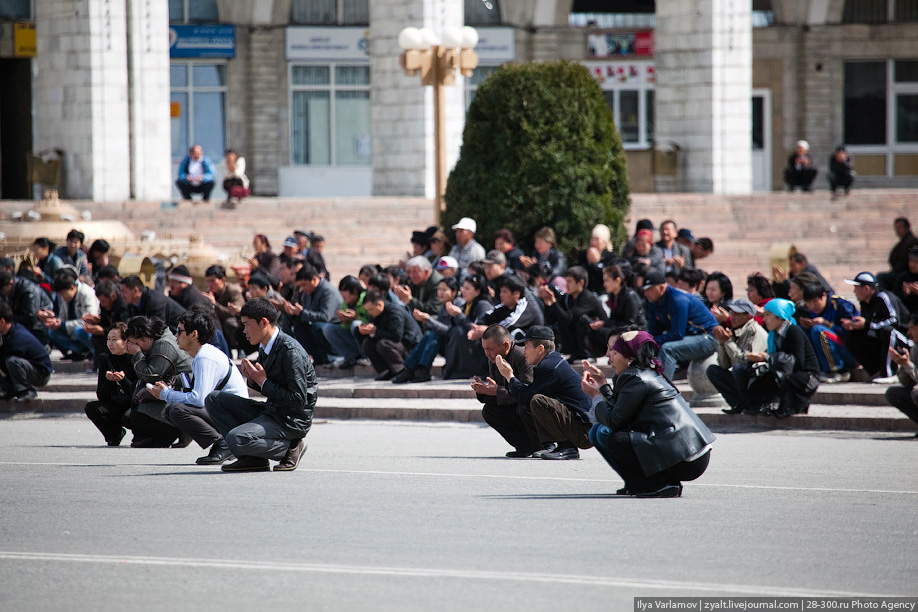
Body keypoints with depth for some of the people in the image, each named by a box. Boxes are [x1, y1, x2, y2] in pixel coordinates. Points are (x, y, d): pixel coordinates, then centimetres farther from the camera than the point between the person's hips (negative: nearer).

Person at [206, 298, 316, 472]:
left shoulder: (291, 351, -21)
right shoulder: (265, 347, 7)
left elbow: (298, 401, -24)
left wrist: (263, 382, -19)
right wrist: (252, 379, -3)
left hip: (292, 421, -10)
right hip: (271, 412, 10)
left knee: (236, 439, -29)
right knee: (213, 399, 7)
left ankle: (290, 447, -5)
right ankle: (252, 457, -2)